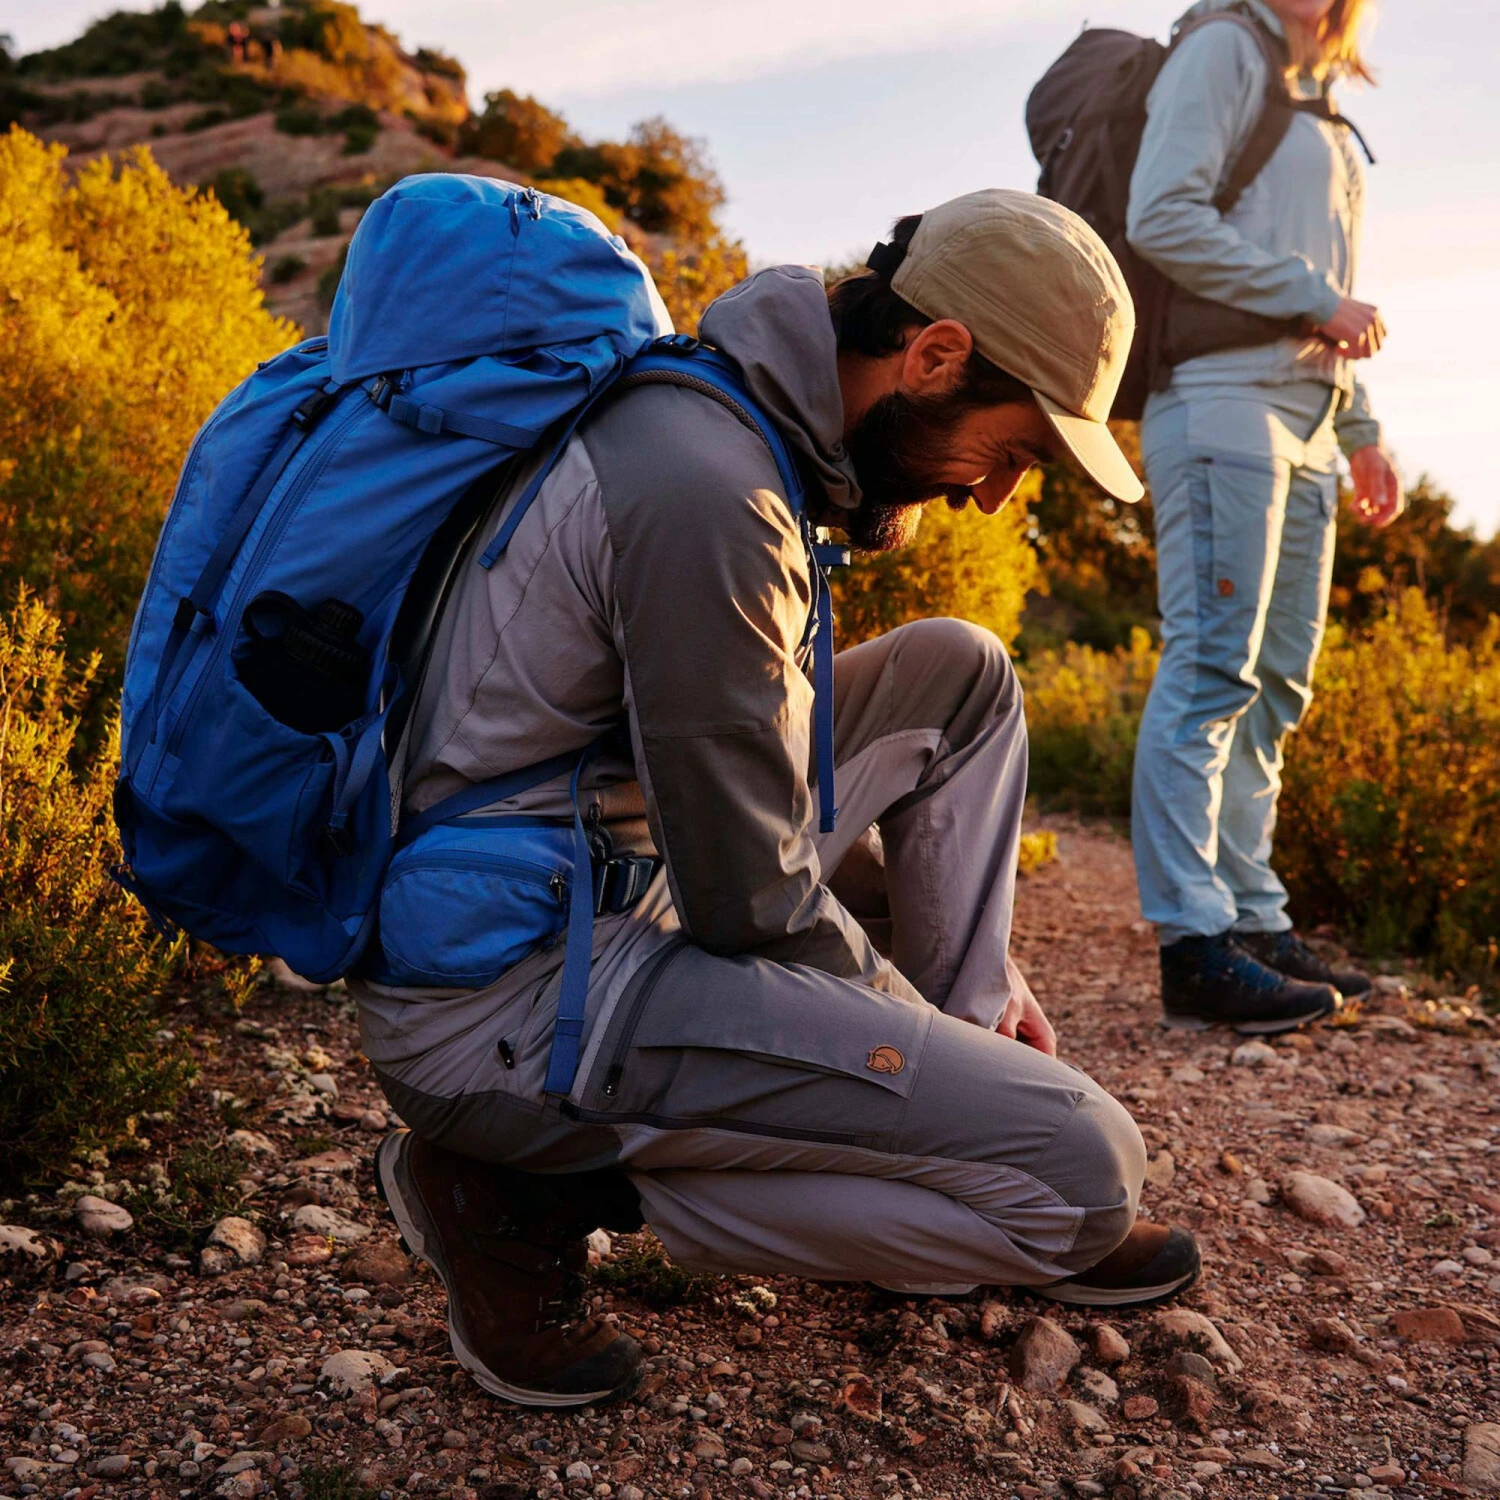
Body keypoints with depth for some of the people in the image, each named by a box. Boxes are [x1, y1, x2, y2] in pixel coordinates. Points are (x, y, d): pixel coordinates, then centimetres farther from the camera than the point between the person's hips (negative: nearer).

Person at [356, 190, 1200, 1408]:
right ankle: (534, 1186, -5)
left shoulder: (704, 408, 9)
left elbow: (733, 761, 17)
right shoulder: (707, 494, -24)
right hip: (504, 1005, -10)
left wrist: (970, 997, 13)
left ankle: (975, 1065, 13)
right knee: (1087, 1170, -14)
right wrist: (920, 1028, 0)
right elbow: (753, 904, -20)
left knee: (961, 676, 12)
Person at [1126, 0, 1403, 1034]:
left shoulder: (1322, 104, 27)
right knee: (1212, 669, -13)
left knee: (1275, 688, 6)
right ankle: (1195, 944, -12)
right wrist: (1317, 299, -11)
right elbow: (1162, 219, -11)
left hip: (1307, 424, 9)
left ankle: (1254, 921, 11)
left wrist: (1362, 432, 19)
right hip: (1226, 401, -9)